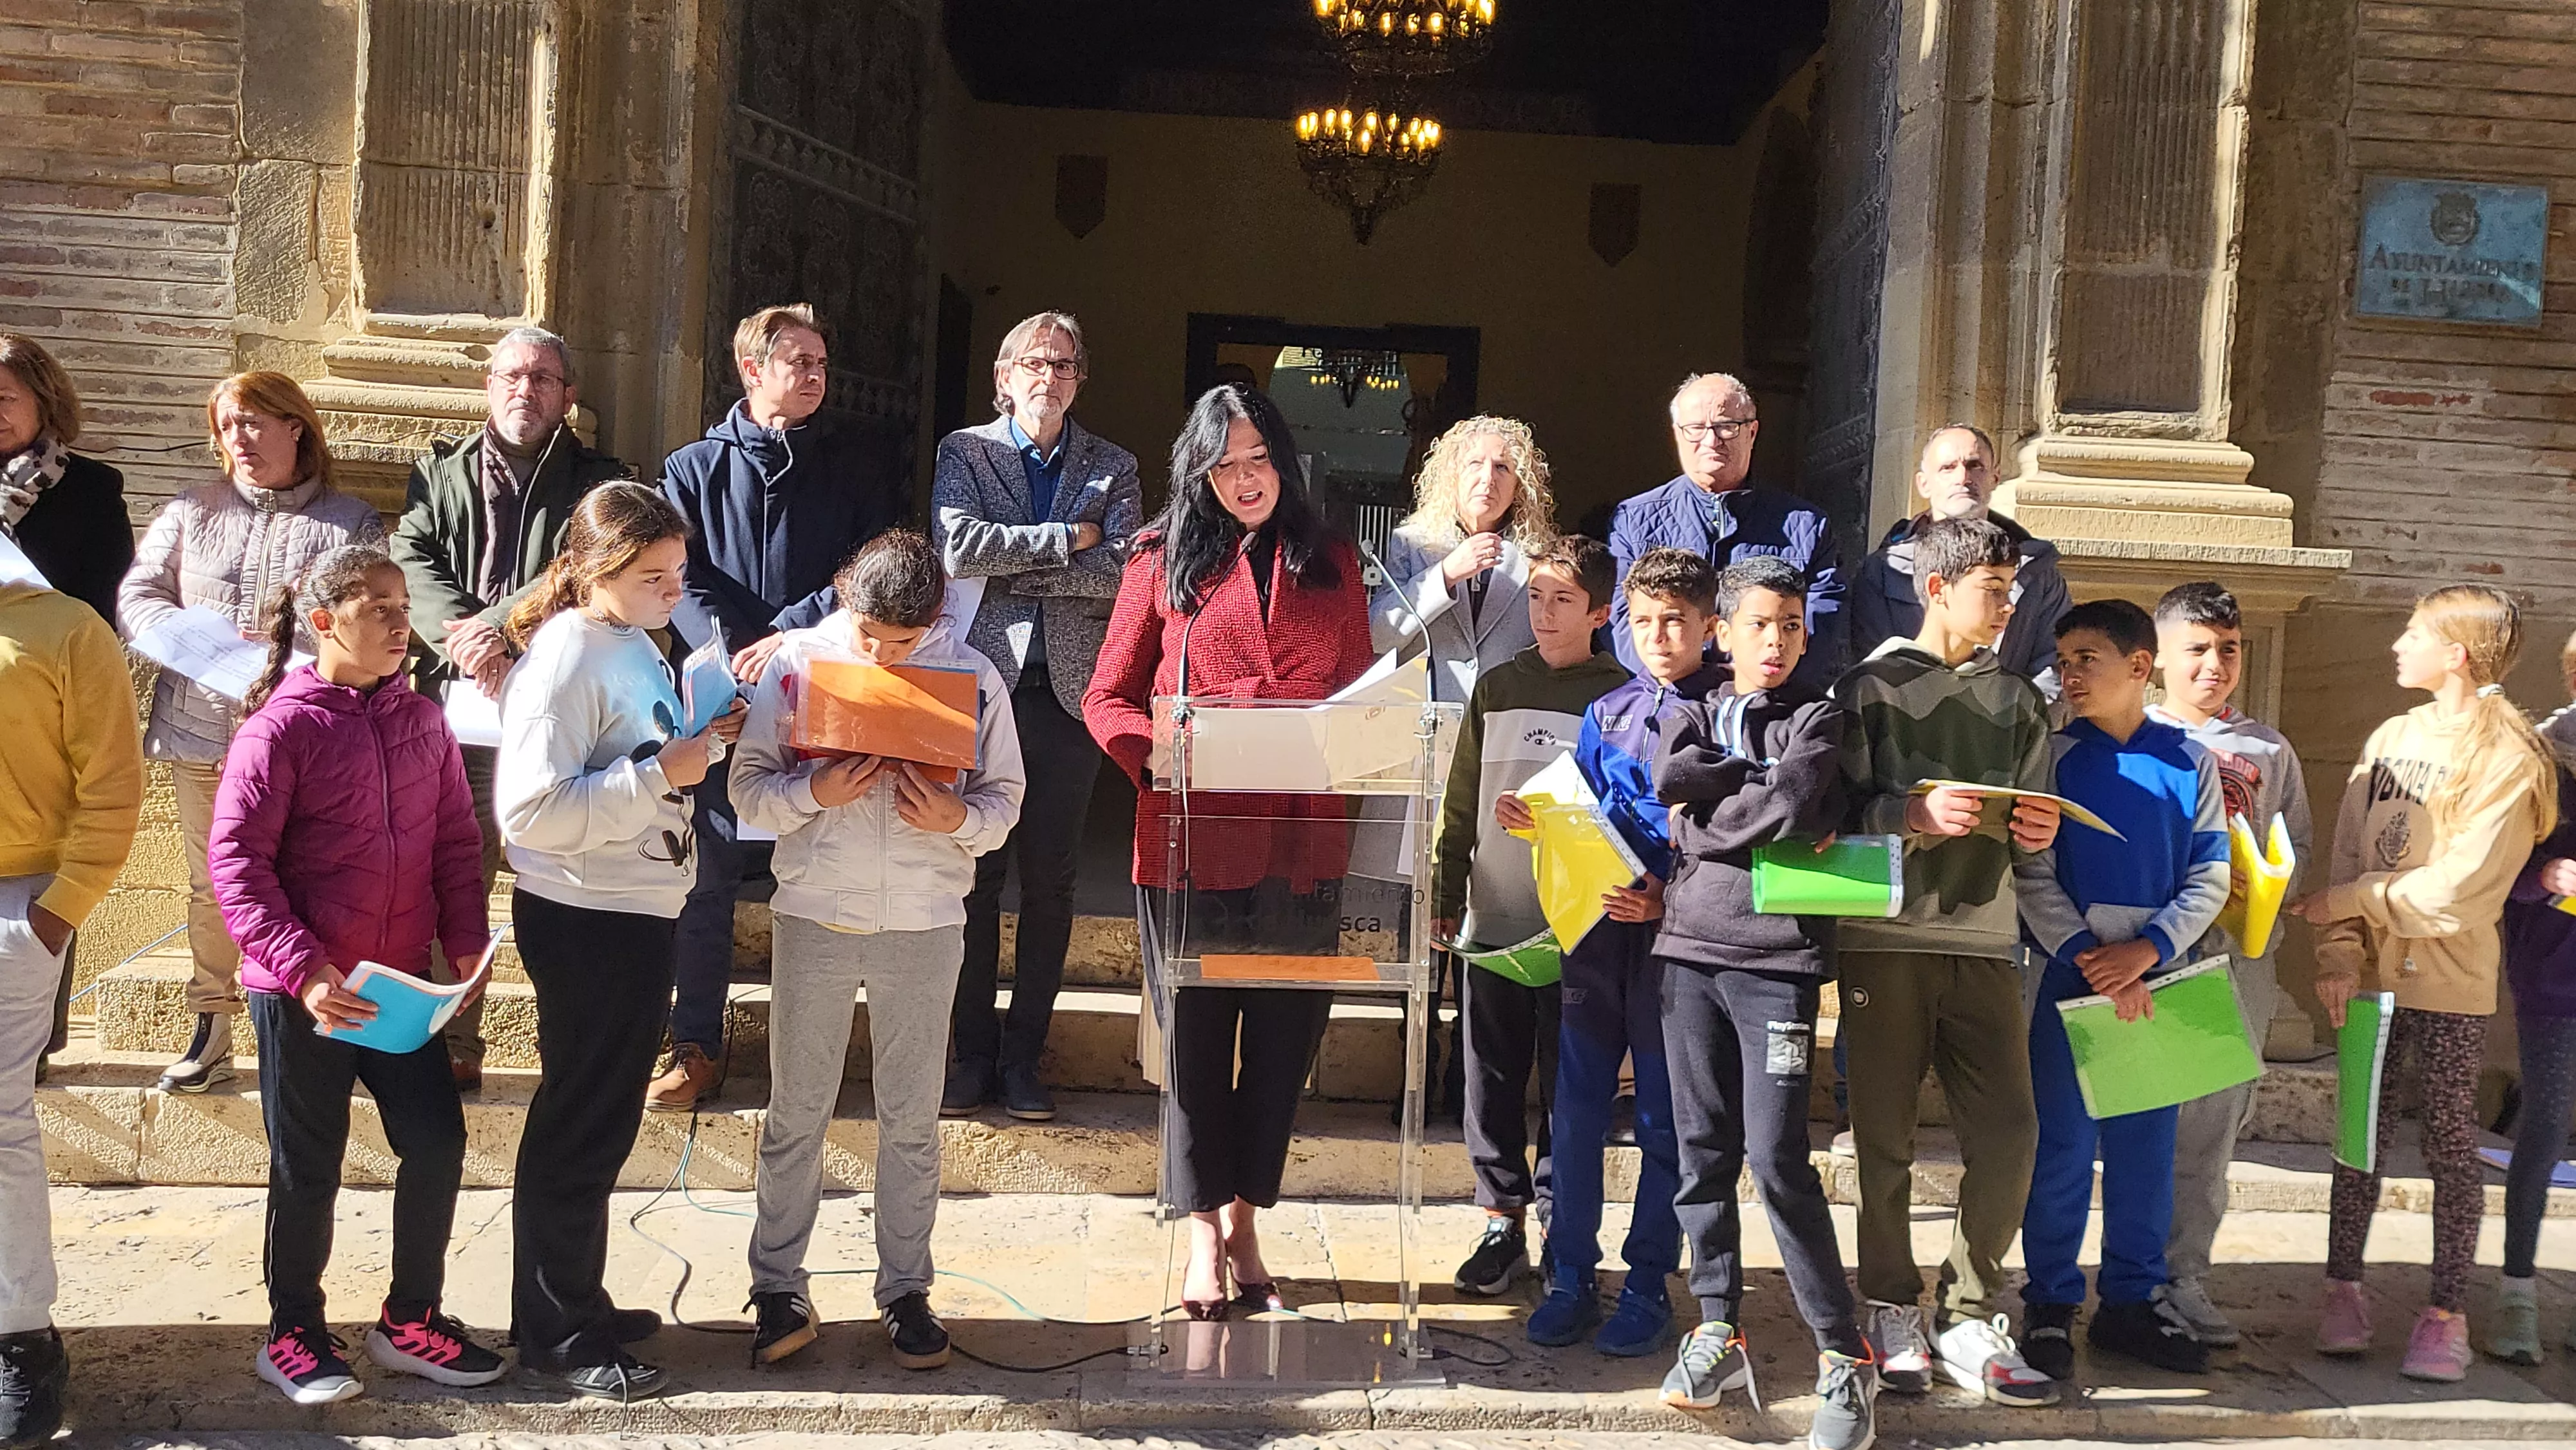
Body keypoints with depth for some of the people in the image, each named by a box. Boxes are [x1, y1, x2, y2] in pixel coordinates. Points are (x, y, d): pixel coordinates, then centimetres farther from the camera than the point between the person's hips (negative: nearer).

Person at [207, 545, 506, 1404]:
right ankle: (293, 1334, 27)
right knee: (308, 1168, 8)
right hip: (301, 992, -5)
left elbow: (457, 839, 9)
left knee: (437, 1143, 6)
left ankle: (411, 1319, 24)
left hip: (401, 982, 5)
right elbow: (235, 857, -14)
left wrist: (466, 941, 0)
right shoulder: (282, 724, -11)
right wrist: (302, 967, -21)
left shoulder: (423, 721, 4)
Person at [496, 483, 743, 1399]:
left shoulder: (638, 646, 8)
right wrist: (660, 774, -27)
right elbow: (531, 810, -26)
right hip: (584, 922, -9)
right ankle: (556, 1340, 18)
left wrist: (701, 743, 1)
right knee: (578, 1129, 3)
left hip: (634, 912, 9)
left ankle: (578, 1303, 34)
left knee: (601, 1124, 19)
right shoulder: (564, 662, -19)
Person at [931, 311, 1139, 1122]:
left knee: (1050, 881, 4)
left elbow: (1122, 574, -6)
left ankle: (1024, 1056, 15)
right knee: (975, 875, 1)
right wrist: (1067, 539, -9)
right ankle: (973, 1053, 12)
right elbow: (955, 546, -11)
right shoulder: (965, 451, 7)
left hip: (1069, 690, 1)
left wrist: (1011, 562, -10)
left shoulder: (1113, 468, 10)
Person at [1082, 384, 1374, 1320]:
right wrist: (1164, 751, -14)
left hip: (1304, 838, 2)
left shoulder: (1331, 561, 13)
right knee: (1197, 1036, 5)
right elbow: (1107, 697, 5)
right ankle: (1204, 1235, 17)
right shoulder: (1165, 560, 5)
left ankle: (1244, 1222, 23)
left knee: (1286, 1034, 8)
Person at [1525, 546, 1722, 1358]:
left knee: (1665, 1119, 6)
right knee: (1577, 1108, 8)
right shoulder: (1607, 714, 12)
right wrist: (1533, 820, -5)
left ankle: (1648, 1284, 19)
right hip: (1596, 930, 4)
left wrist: (1669, 899, -20)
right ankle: (1570, 1276, 20)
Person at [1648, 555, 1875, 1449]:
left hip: (1777, 953, -4)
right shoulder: (1696, 715, 16)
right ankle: (1718, 1329, 19)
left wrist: (1704, 820, -4)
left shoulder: (1818, 719, 6)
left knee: (1778, 1158, -8)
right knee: (1701, 1149, 7)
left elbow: (1794, 810, -14)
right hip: (1690, 947, 4)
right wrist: (1761, 779, -7)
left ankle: (1843, 1354, 3)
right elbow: (1669, 779, -7)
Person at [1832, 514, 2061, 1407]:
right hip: (1884, 938, -3)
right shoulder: (1869, 687, 2)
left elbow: (2032, 824, 16)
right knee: (1883, 1139, 2)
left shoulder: (2018, 701, 15)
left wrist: (2036, 834, -6)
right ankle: (1893, 1312, 17)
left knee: (2008, 1134, -3)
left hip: (1984, 940, 3)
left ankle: (1970, 1320, 11)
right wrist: (1916, 813, -20)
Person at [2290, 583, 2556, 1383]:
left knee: (2450, 1144, 3)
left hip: (2452, 985, -4)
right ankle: (2343, 1289, 19)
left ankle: (2447, 1312, 11)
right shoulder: (2390, 739, 9)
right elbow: (2346, 857, 4)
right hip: (2374, 976, 4)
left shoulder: (2510, 760, -8)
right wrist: (2338, 955, -7)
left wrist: (2341, 903, -9)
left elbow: (2455, 890, -15)